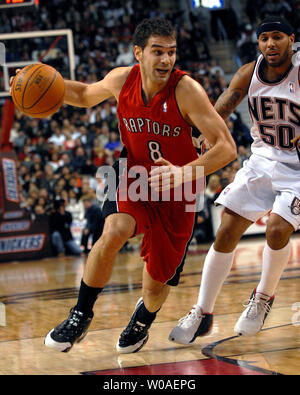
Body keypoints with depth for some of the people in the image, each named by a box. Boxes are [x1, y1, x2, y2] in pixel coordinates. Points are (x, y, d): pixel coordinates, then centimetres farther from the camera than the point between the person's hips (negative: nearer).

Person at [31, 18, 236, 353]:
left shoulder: (186, 90, -25)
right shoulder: (121, 80, -12)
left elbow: (226, 148, -28)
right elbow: (86, 95, 12)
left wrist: (185, 172, -45)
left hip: (175, 193, -1)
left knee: (157, 284, 7)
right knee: (113, 233, -31)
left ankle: (141, 322, 46)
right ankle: (81, 315, -10)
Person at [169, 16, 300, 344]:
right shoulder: (249, 74, -4)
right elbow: (216, 115, -2)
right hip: (262, 160, 5)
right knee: (226, 233, -2)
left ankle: (264, 298, 6)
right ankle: (202, 313, 8)